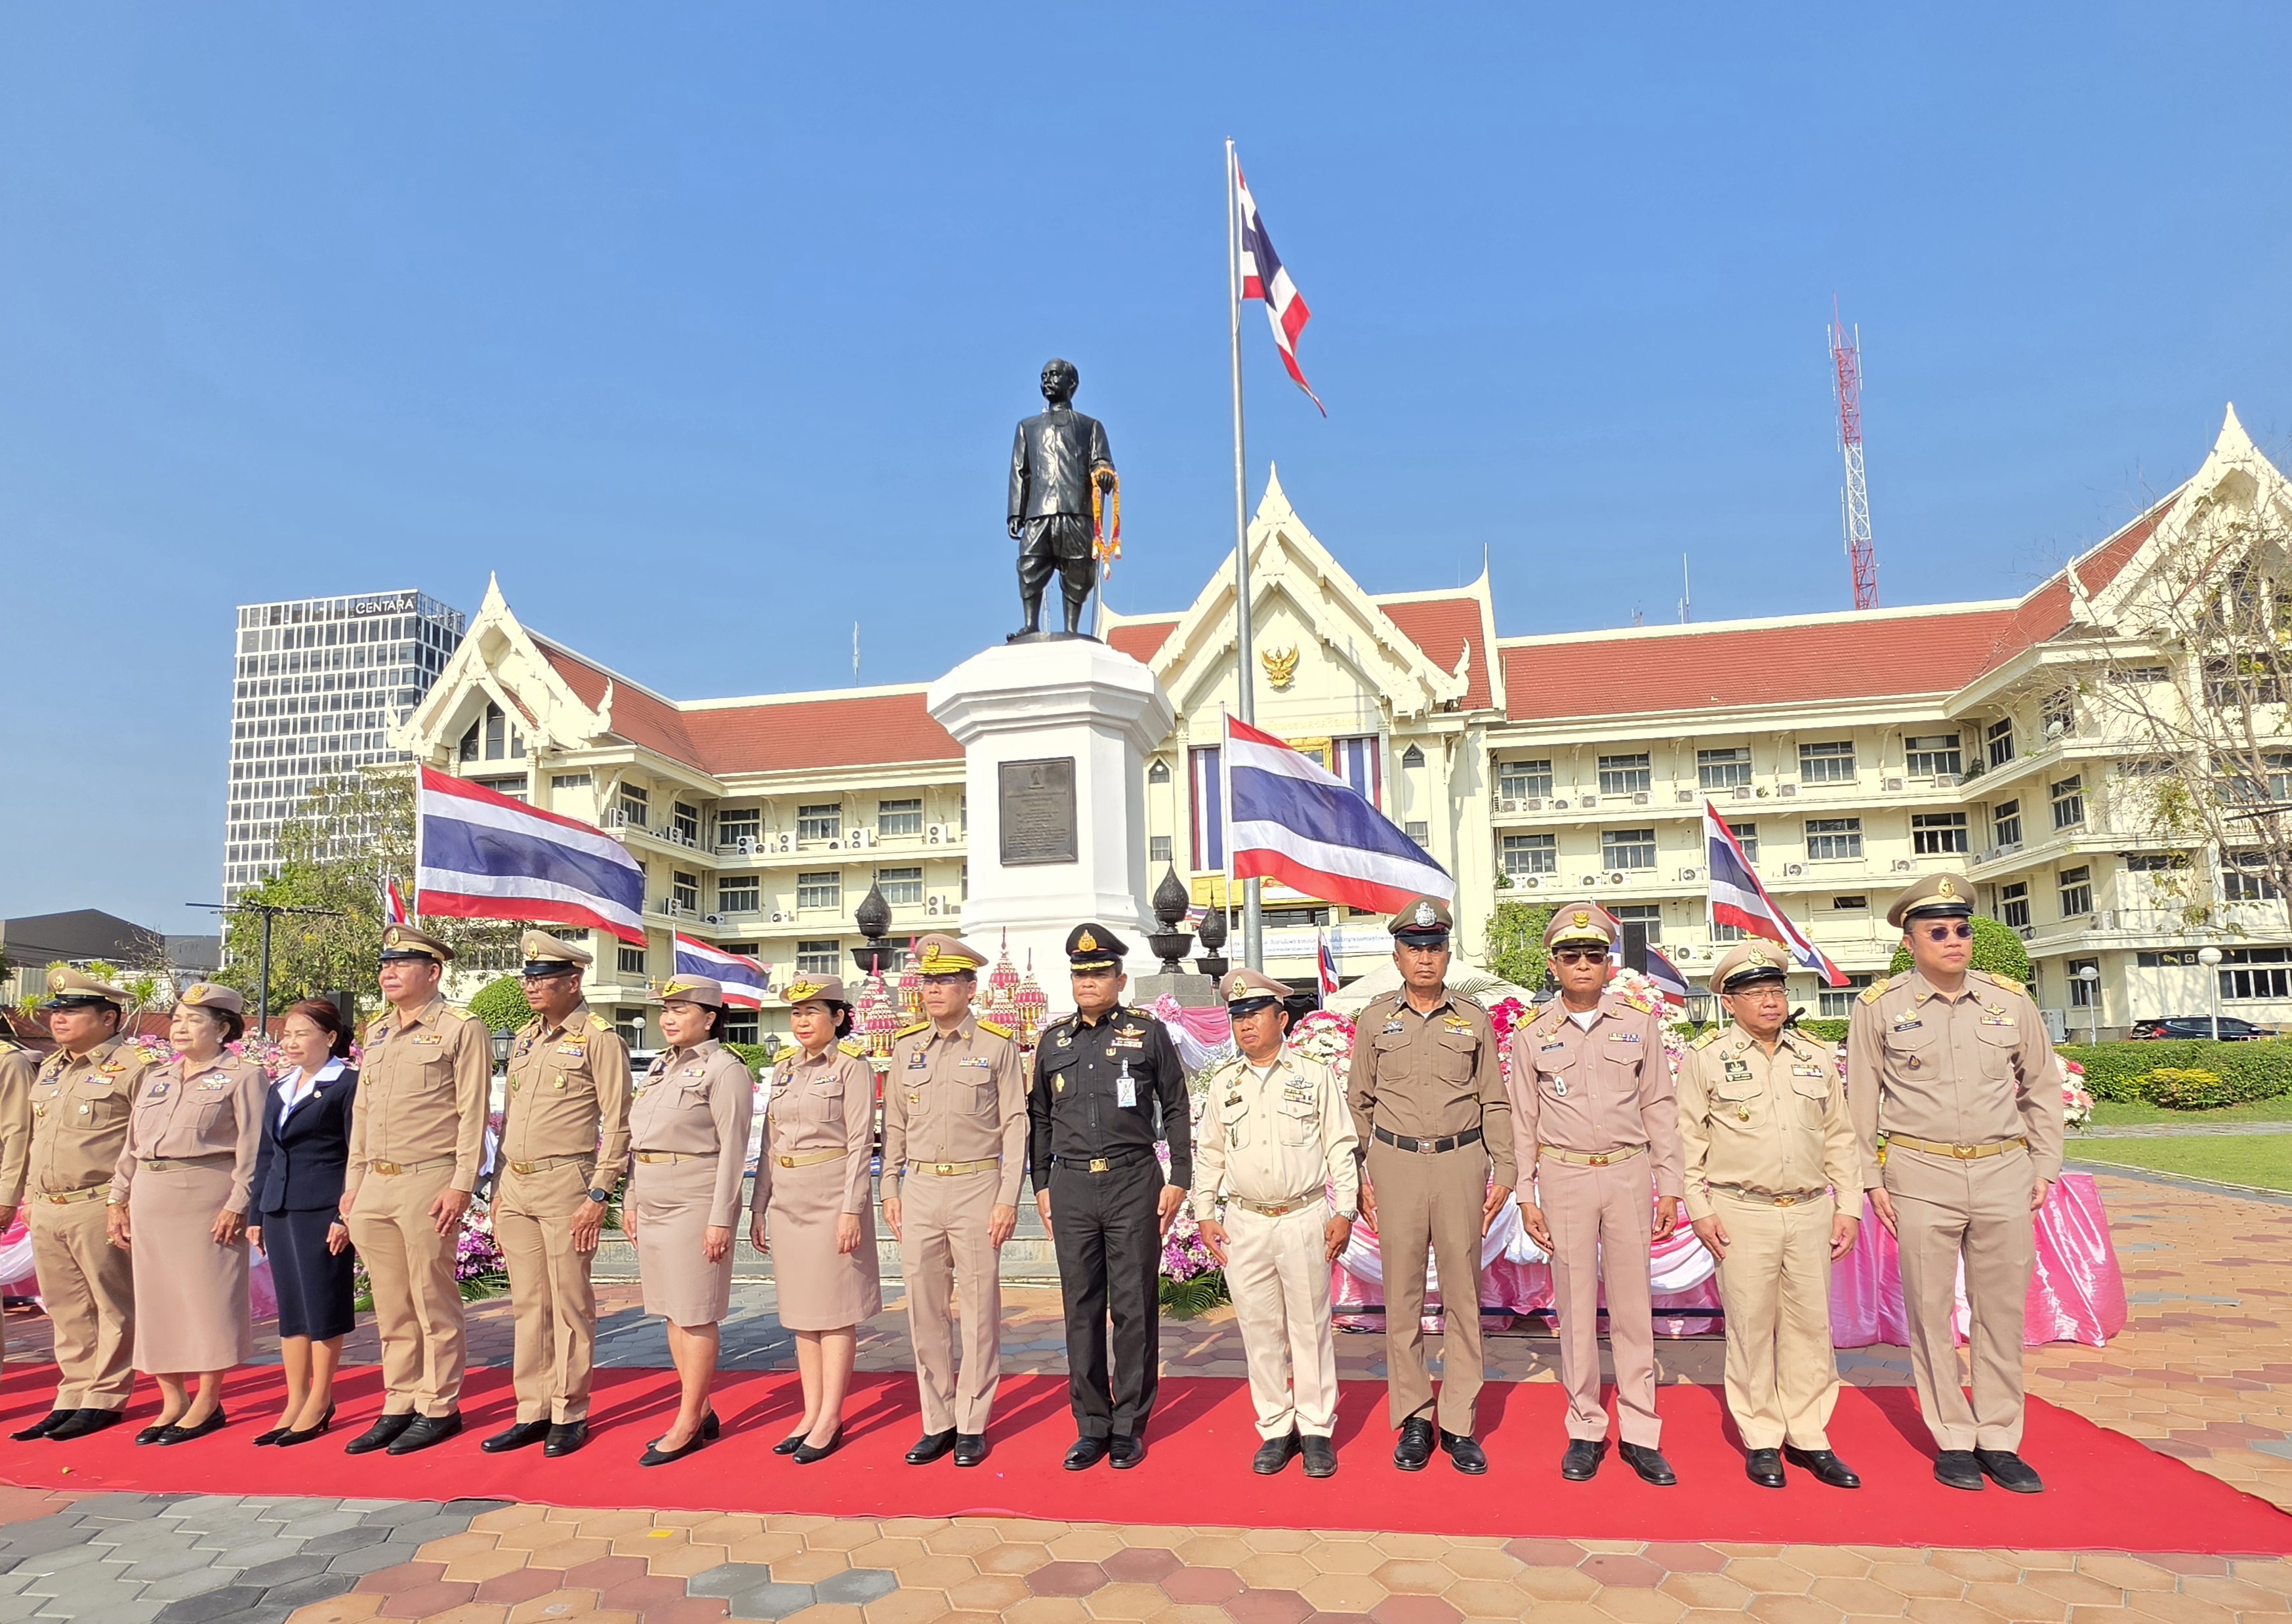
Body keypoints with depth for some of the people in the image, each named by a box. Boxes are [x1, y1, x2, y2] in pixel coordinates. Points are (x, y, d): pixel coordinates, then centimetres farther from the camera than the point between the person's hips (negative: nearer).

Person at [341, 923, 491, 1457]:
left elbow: (473, 1114, -10)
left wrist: (461, 1185, -15)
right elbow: (362, 1113, 19)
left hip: (428, 1184, -7)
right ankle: (399, 1407, 21)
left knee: (433, 1304, 1)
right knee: (391, 1307, 12)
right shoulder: (377, 1032, 16)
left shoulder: (462, 1031, -6)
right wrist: (353, 1183, 15)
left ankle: (440, 1408, 10)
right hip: (375, 1188, 7)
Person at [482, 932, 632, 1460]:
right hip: (517, 1188, 7)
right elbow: (511, 1116, 20)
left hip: (565, 1186, -7)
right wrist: (500, 1191, 16)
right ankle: (532, 1412, 20)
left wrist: (598, 1198, -15)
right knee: (528, 1305, 11)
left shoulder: (600, 1039, -8)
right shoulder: (526, 1038, 14)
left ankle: (570, 1415, 11)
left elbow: (616, 1125, -11)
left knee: (570, 1304, 1)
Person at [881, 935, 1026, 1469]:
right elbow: (895, 1124, 14)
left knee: (978, 1310, 3)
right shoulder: (906, 1045, 9)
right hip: (920, 1190, 4)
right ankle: (936, 1423, 20)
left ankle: (972, 1425, 14)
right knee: (925, 1311, 8)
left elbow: (1015, 1125, -3)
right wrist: (890, 1191, 8)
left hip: (976, 1189, -4)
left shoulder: (998, 1045, -2)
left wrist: (1008, 1200, -8)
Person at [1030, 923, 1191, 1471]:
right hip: (1071, 1187, 3)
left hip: (1133, 1183, -3)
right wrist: (1041, 1186, 11)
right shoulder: (1053, 1040, 10)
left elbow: (1175, 1110, 4)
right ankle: (1091, 1425, 17)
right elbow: (1039, 1117, 16)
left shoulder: (1148, 1033, 2)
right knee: (1081, 1309, 7)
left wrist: (1179, 1180, -1)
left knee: (1134, 1307, 2)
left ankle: (1130, 1425, 14)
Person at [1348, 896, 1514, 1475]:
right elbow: (1359, 1102, 9)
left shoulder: (1474, 1020, 7)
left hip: (1461, 1163, 0)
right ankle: (1413, 1420, 14)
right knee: (1402, 1296, 3)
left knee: (1463, 1295, 3)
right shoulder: (1374, 1020, 7)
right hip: (1396, 1164, 0)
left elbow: (1494, 1104, 9)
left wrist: (1503, 1174, 3)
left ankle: (1458, 1422, 12)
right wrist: (1360, 1178, 4)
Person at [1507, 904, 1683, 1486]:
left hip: (1628, 1174, 1)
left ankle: (1640, 1432, 14)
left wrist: (1669, 1187, 3)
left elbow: (1660, 1107, 6)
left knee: (1633, 1305, 5)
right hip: (1564, 1177, 0)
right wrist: (1526, 1198, 1)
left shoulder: (1640, 1022, 3)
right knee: (1575, 1306, 5)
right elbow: (1523, 1121, 4)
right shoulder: (1532, 1035, 1)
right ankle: (1585, 1430, 17)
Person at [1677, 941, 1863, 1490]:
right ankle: (1761, 1441, 15)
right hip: (1741, 1214, -3)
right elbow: (1689, 1137, -1)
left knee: (1811, 1325, 8)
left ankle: (1808, 1437, 20)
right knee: (1751, 1327, 2)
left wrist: (1848, 1207, 8)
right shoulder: (1705, 1057, -2)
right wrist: (1699, 1210, -6)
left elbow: (1840, 1136, 14)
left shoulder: (1817, 1057, 10)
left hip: (1811, 1212, 3)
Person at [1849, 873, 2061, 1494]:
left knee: (2003, 1310, 8)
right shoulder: (1879, 1007, -1)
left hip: (2005, 1173, 2)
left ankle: (2000, 1441, 19)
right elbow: (1861, 1098, 3)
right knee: (1930, 1312, 3)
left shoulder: (2011, 1000, 6)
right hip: (1921, 1176, -2)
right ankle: (1953, 1440, 15)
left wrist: (2045, 1168, 9)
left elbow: (2041, 1088, 14)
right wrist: (1871, 1181, 1)